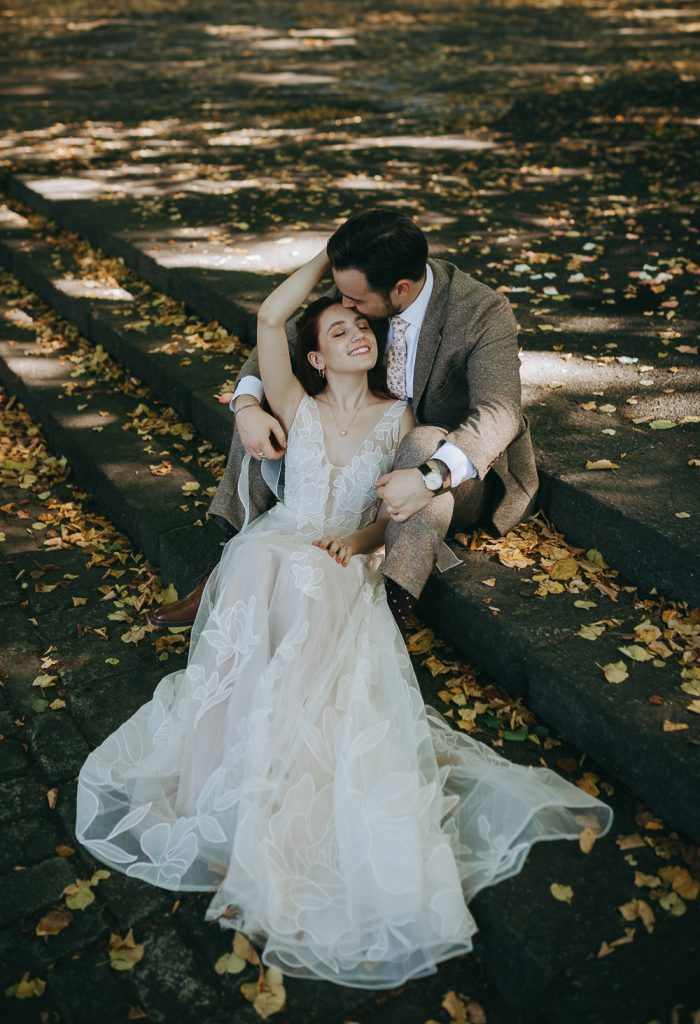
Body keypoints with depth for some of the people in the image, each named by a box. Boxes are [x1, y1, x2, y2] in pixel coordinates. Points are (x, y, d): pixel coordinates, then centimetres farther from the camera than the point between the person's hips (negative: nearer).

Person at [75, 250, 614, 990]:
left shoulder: (397, 417, 11)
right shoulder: (298, 408, 10)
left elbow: (395, 507, 11)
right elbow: (269, 317, -2)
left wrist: (360, 539, -11)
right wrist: (330, 252, 8)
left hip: (343, 571, 0)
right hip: (272, 551, 1)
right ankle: (238, 812, -28)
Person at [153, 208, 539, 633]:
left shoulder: (485, 311, -25)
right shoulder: (359, 290, -10)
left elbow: (499, 413, -36)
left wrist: (431, 477, -53)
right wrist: (247, 406, -23)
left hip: (464, 467, -5)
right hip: (378, 451, 6)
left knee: (426, 443, -41)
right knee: (265, 405, -8)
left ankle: (394, 609, -38)